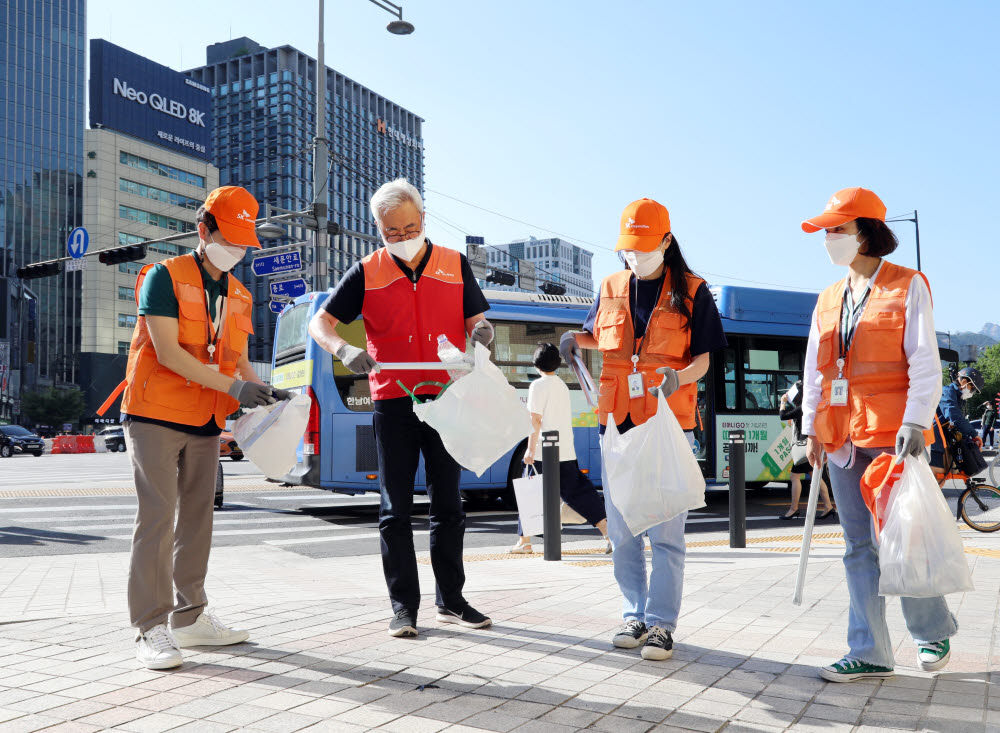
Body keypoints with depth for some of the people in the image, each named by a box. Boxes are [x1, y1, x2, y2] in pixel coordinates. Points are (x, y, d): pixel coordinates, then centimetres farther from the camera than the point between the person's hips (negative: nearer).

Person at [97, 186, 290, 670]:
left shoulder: (238, 296, 14)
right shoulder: (165, 277, -7)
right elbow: (167, 351, -17)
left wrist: (260, 391, -5)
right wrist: (231, 386, -23)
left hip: (206, 423, 7)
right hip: (155, 416, -7)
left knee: (197, 517, 10)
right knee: (157, 516, -10)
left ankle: (191, 617, 19)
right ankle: (152, 628, -4)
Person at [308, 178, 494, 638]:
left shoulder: (455, 265, 6)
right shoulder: (367, 273, 2)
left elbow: (475, 320, 9)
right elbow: (319, 323, 0)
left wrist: (481, 331, -16)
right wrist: (344, 349, -21)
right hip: (393, 401, -1)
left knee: (448, 504, 8)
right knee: (396, 509, 3)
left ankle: (451, 600, 18)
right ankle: (403, 606, 11)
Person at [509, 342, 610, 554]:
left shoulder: (538, 386, -8)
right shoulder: (562, 385, 15)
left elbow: (535, 420, -14)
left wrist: (530, 449, -12)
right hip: (567, 453, 7)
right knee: (578, 492, 8)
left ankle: (524, 541, 9)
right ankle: (608, 531, 1)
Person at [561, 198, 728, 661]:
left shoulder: (692, 292, 1)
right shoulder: (611, 289, 11)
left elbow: (703, 357, -1)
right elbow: (597, 336, 25)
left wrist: (679, 377, -22)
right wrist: (574, 340, 3)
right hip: (617, 422, 4)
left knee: (666, 530, -2)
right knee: (622, 530, 8)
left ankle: (662, 623, 7)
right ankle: (634, 614, 21)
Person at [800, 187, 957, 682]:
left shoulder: (907, 286, 0)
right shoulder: (828, 299, 16)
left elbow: (925, 363, -7)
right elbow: (815, 370, 17)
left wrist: (915, 422, -17)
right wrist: (811, 428, 11)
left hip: (892, 434, -6)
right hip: (843, 437, 6)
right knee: (859, 546, 6)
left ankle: (934, 629, 21)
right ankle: (869, 653, 13)